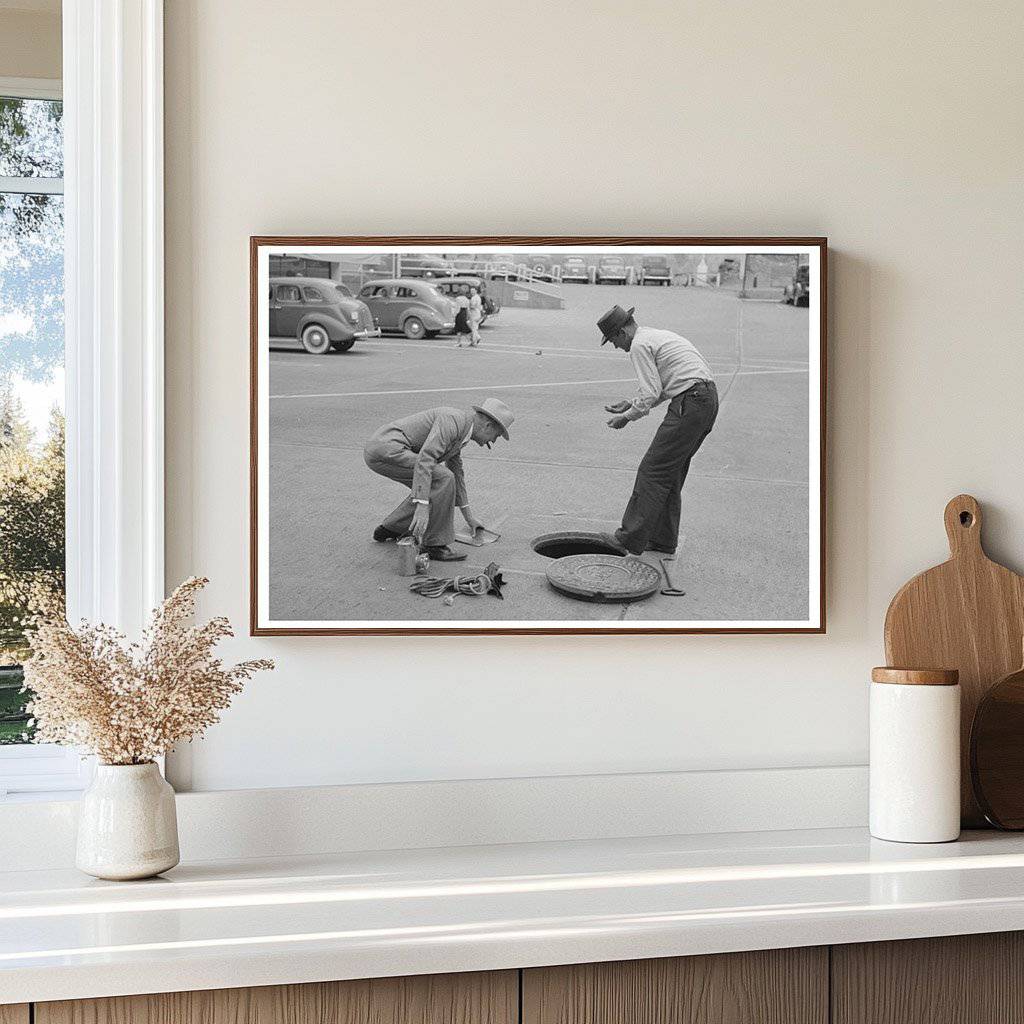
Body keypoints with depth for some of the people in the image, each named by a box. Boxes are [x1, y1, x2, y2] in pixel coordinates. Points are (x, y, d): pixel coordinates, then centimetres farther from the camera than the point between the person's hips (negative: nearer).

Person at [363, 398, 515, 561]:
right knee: (442, 479, -17)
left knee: (429, 487, 20)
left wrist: (468, 516, 37)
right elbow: (425, 459, -26)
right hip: (386, 448, -10)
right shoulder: (452, 420, -14)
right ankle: (435, 544, -8)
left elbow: (455, 471, 32)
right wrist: (422, 506, -31)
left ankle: (389, 529, 27)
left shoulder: (460, 431, 19)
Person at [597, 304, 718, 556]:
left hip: (690, 403, -10)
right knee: (671, 472, 16)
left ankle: (631, 539, -7)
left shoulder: (639, 345, -6)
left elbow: (650, 394, -11)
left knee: (653, 471, -7)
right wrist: (632, 403, 26)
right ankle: (663, 542, 20)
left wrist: (627, 417, 2)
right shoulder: (658, 336, 25)